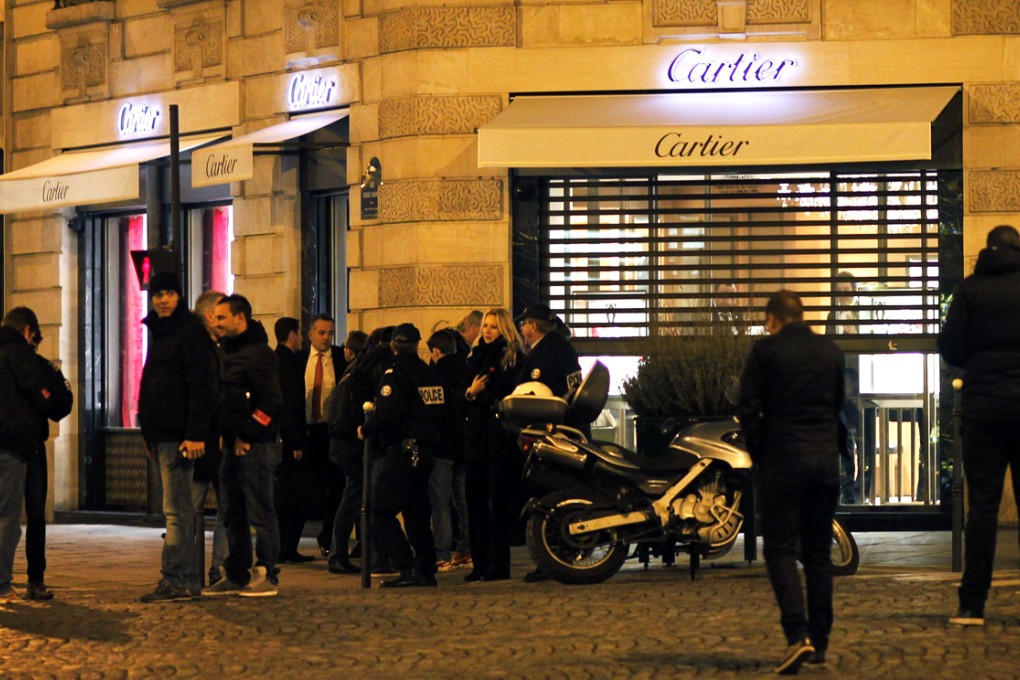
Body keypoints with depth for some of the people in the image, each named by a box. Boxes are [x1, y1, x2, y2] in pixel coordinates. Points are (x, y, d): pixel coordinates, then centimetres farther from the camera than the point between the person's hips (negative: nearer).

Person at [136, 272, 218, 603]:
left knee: (176, 509, -11)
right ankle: (185, 579, 15)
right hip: (163, 435, 10)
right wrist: (148, 432, 19)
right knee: (178, 509, 11)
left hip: (179, 436, -10)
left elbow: (201, 386, -18)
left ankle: (176, 580, -11)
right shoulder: (159, 331, 18)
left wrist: (196, 433, -23)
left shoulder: (190, 331, -11)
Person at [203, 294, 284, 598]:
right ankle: (236, 576, 17)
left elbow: (270, 401, -17)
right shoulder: (229, 353, 19)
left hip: (255, 447, -10)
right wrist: (225, 434, 14)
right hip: (232, 447, 10)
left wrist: (247, 434, -15)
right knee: (233, 515, 12)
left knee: (260, 513, -6)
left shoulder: (258, 353, -10)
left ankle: (266, 577, -3)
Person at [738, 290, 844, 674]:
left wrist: (759, 454, 4)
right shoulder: (831, 352, 10)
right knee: (818, 552, 10)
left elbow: (748, 410, -6)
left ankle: (797, 634, -19)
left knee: (780, 550, -2)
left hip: (783, 458, -4)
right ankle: (819, 643, 10)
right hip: (826, 458, 4)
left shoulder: (766, 351, -4)